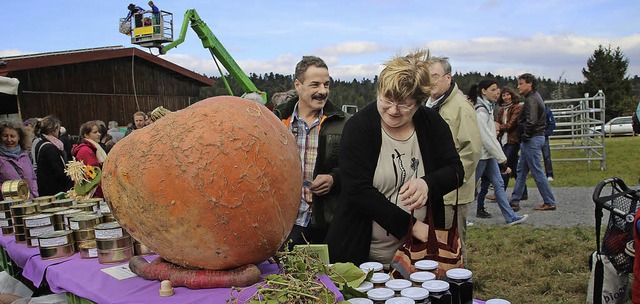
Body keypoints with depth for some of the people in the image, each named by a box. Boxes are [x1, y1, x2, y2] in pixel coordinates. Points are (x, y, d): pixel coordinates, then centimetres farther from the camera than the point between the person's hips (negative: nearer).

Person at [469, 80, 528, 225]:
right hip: (480, 154, -9)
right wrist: (502, 159, -18)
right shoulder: (479, 111, -18)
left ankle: (510, 217, 11)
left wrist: (500, 157, 14)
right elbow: (486, 138, -21)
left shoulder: (487, 107, 13)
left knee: (499, 183, 8)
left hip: (488, 154, 10)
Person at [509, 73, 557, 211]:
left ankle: (549, 202, 4)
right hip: (536, 137, 11)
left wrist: (525, 136, -14)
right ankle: (515, 200, 21)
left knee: (537, 172, -4)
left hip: (532, 139, -11)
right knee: (521, 170, 14)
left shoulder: (531, 100, -16)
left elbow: (531, 121, -27)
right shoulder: (535, 97, 16)